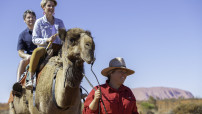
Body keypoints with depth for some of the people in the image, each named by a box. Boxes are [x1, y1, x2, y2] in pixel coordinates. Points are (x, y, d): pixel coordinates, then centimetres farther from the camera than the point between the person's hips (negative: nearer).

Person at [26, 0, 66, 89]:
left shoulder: (59, 22, 19)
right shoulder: (39, 22, 9)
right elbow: (34, 39, 2)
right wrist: (47, 40, -14)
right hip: (44, 48, -4)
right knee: (37, 51, -38)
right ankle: (29, 78, -36)